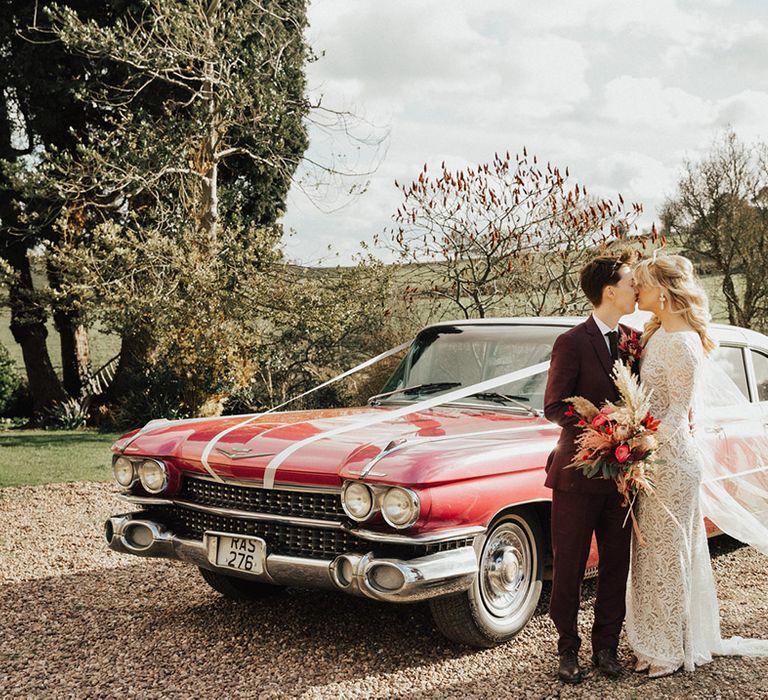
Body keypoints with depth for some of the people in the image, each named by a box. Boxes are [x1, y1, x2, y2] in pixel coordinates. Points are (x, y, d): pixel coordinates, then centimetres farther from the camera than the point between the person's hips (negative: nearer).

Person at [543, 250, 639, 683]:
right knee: (570, 567, 6)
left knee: (616, 566, 12)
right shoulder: (572, 343, -10)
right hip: (578, 473, -5)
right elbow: (554, 407, -12)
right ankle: (569, 649, 20)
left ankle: (606, 647, 25)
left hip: (621, 473, 5)